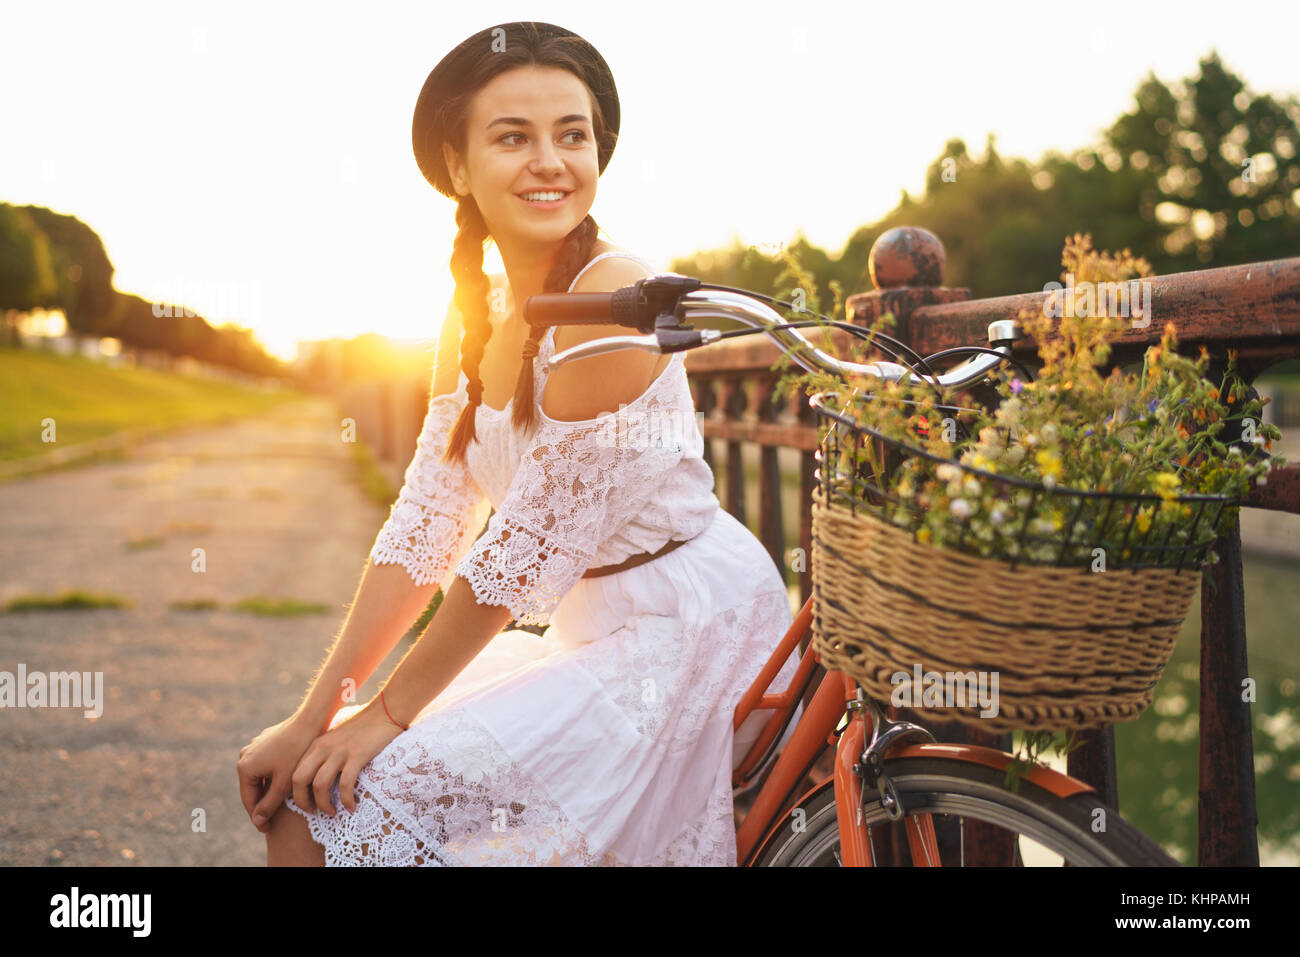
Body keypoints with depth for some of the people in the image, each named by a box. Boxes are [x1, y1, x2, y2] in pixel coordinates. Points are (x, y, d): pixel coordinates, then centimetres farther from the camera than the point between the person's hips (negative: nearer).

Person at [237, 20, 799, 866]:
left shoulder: (611, 295, -20)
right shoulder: (476, 325, 7)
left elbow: (524, 550, -19)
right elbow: (423, 530, 4)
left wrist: (389, 711, -12)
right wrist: (312, 719, -2)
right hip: (589, 631, 8)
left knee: (332, 811, -15)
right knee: (294, 795, 7)